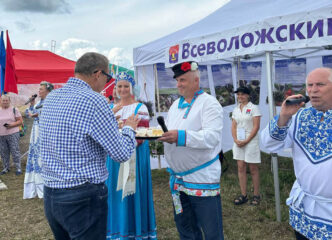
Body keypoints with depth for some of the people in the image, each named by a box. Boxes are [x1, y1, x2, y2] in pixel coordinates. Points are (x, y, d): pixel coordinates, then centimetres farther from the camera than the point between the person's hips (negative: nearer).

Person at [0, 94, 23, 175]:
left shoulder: (14, 110, 3)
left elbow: (20, 121, -1)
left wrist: (12, 125, -16)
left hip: (13, 134, -3)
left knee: (15, 151, -5)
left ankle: (18, 168, 0)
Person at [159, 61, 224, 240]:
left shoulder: (209, 103, -10)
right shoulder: (176, 104, 14)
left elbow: (212, 137, -24)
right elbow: (167, 130, 17)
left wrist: (180, 137, -35)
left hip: (202, 179, -7)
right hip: (177, 179, 7)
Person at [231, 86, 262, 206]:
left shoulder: (253, 108, -4)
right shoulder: (236, 110, 12)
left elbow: (256, 127, -10)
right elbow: (233, 126, 11)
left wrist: (246, 141, -15)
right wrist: (236, 140, -6)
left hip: (251, 141, -5)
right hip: (238, 142, 5)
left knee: (253, 169, 1)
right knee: (241, 168, 6)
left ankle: (256, 195, 12)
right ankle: (243, 195, 14)